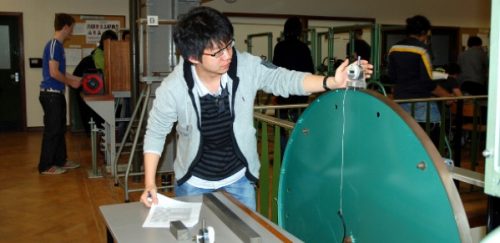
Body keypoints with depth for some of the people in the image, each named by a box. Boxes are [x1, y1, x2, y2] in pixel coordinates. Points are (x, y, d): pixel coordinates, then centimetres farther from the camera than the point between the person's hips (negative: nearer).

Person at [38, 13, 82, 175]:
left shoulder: (58, 45, 14)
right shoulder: (54, 45, -16)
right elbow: (54, 73, -21)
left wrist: (77, 79, 20)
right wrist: (71, 83, -9)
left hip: (57, 94, 10)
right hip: (51, 94, -10)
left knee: (60, 129, 16)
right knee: (52, 130, -3)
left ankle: (60, 160, 26)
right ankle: (45, 166, 5)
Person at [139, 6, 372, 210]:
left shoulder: (247, 66, -21)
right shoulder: (173, 88, -22)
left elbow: (284, 80, -16)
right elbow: (155, 133, -10)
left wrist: (331, 82, -32)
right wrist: (150, 184, -13)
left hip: (238, 179, 2)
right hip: (193, 183, -1)